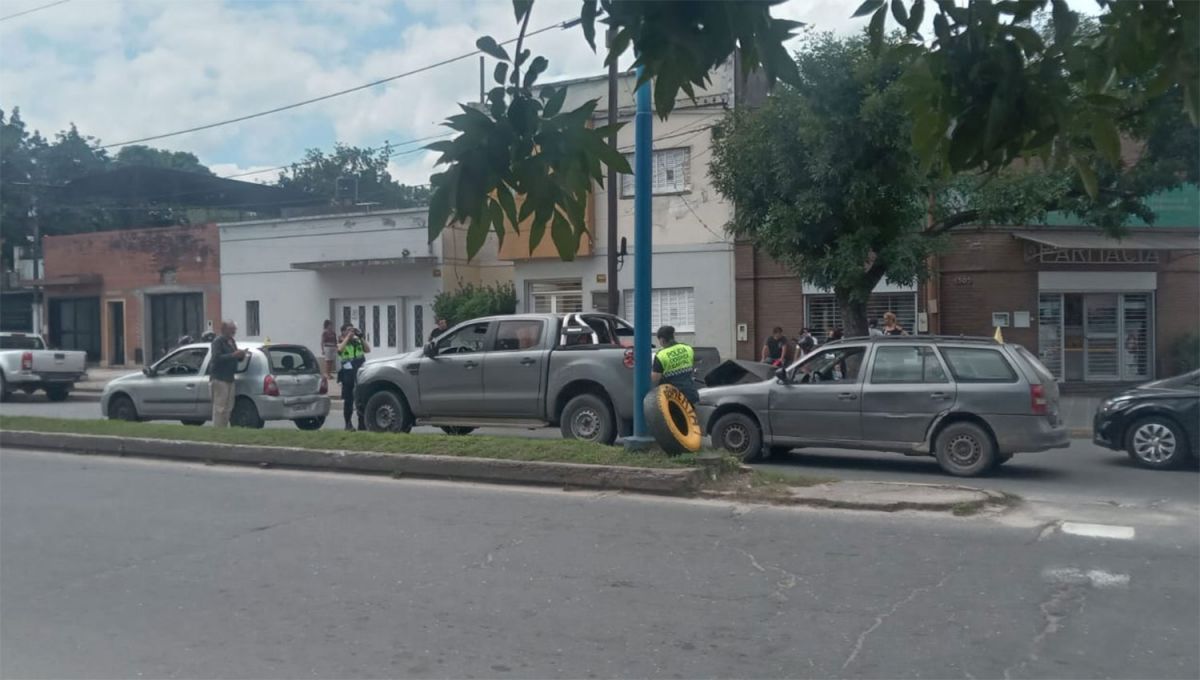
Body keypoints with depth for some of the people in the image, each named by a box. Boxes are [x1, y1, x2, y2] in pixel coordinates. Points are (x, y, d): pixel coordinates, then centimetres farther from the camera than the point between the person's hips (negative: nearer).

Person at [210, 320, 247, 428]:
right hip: (219, 379, -9)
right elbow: (216, 358, -22)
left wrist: (241, 355, 3)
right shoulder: (218, 341, -9)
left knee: (228, 409, 12)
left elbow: (235, 359, 25)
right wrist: (233, 355, -26)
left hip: (230, 379, 9)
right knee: (220, 408, -9)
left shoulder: (231, 341, 18)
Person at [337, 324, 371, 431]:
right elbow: (340, 349, -16)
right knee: (348, 400, 4)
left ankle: (362, 424, 8)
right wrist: (348, 337, -11)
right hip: (348, 373, -3)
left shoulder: (358, 342, 17)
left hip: (361, 373, 3)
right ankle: (348, 423, 12)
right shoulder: (341, 343, 6)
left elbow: (368, 350, 6)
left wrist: (361, 337, 1)